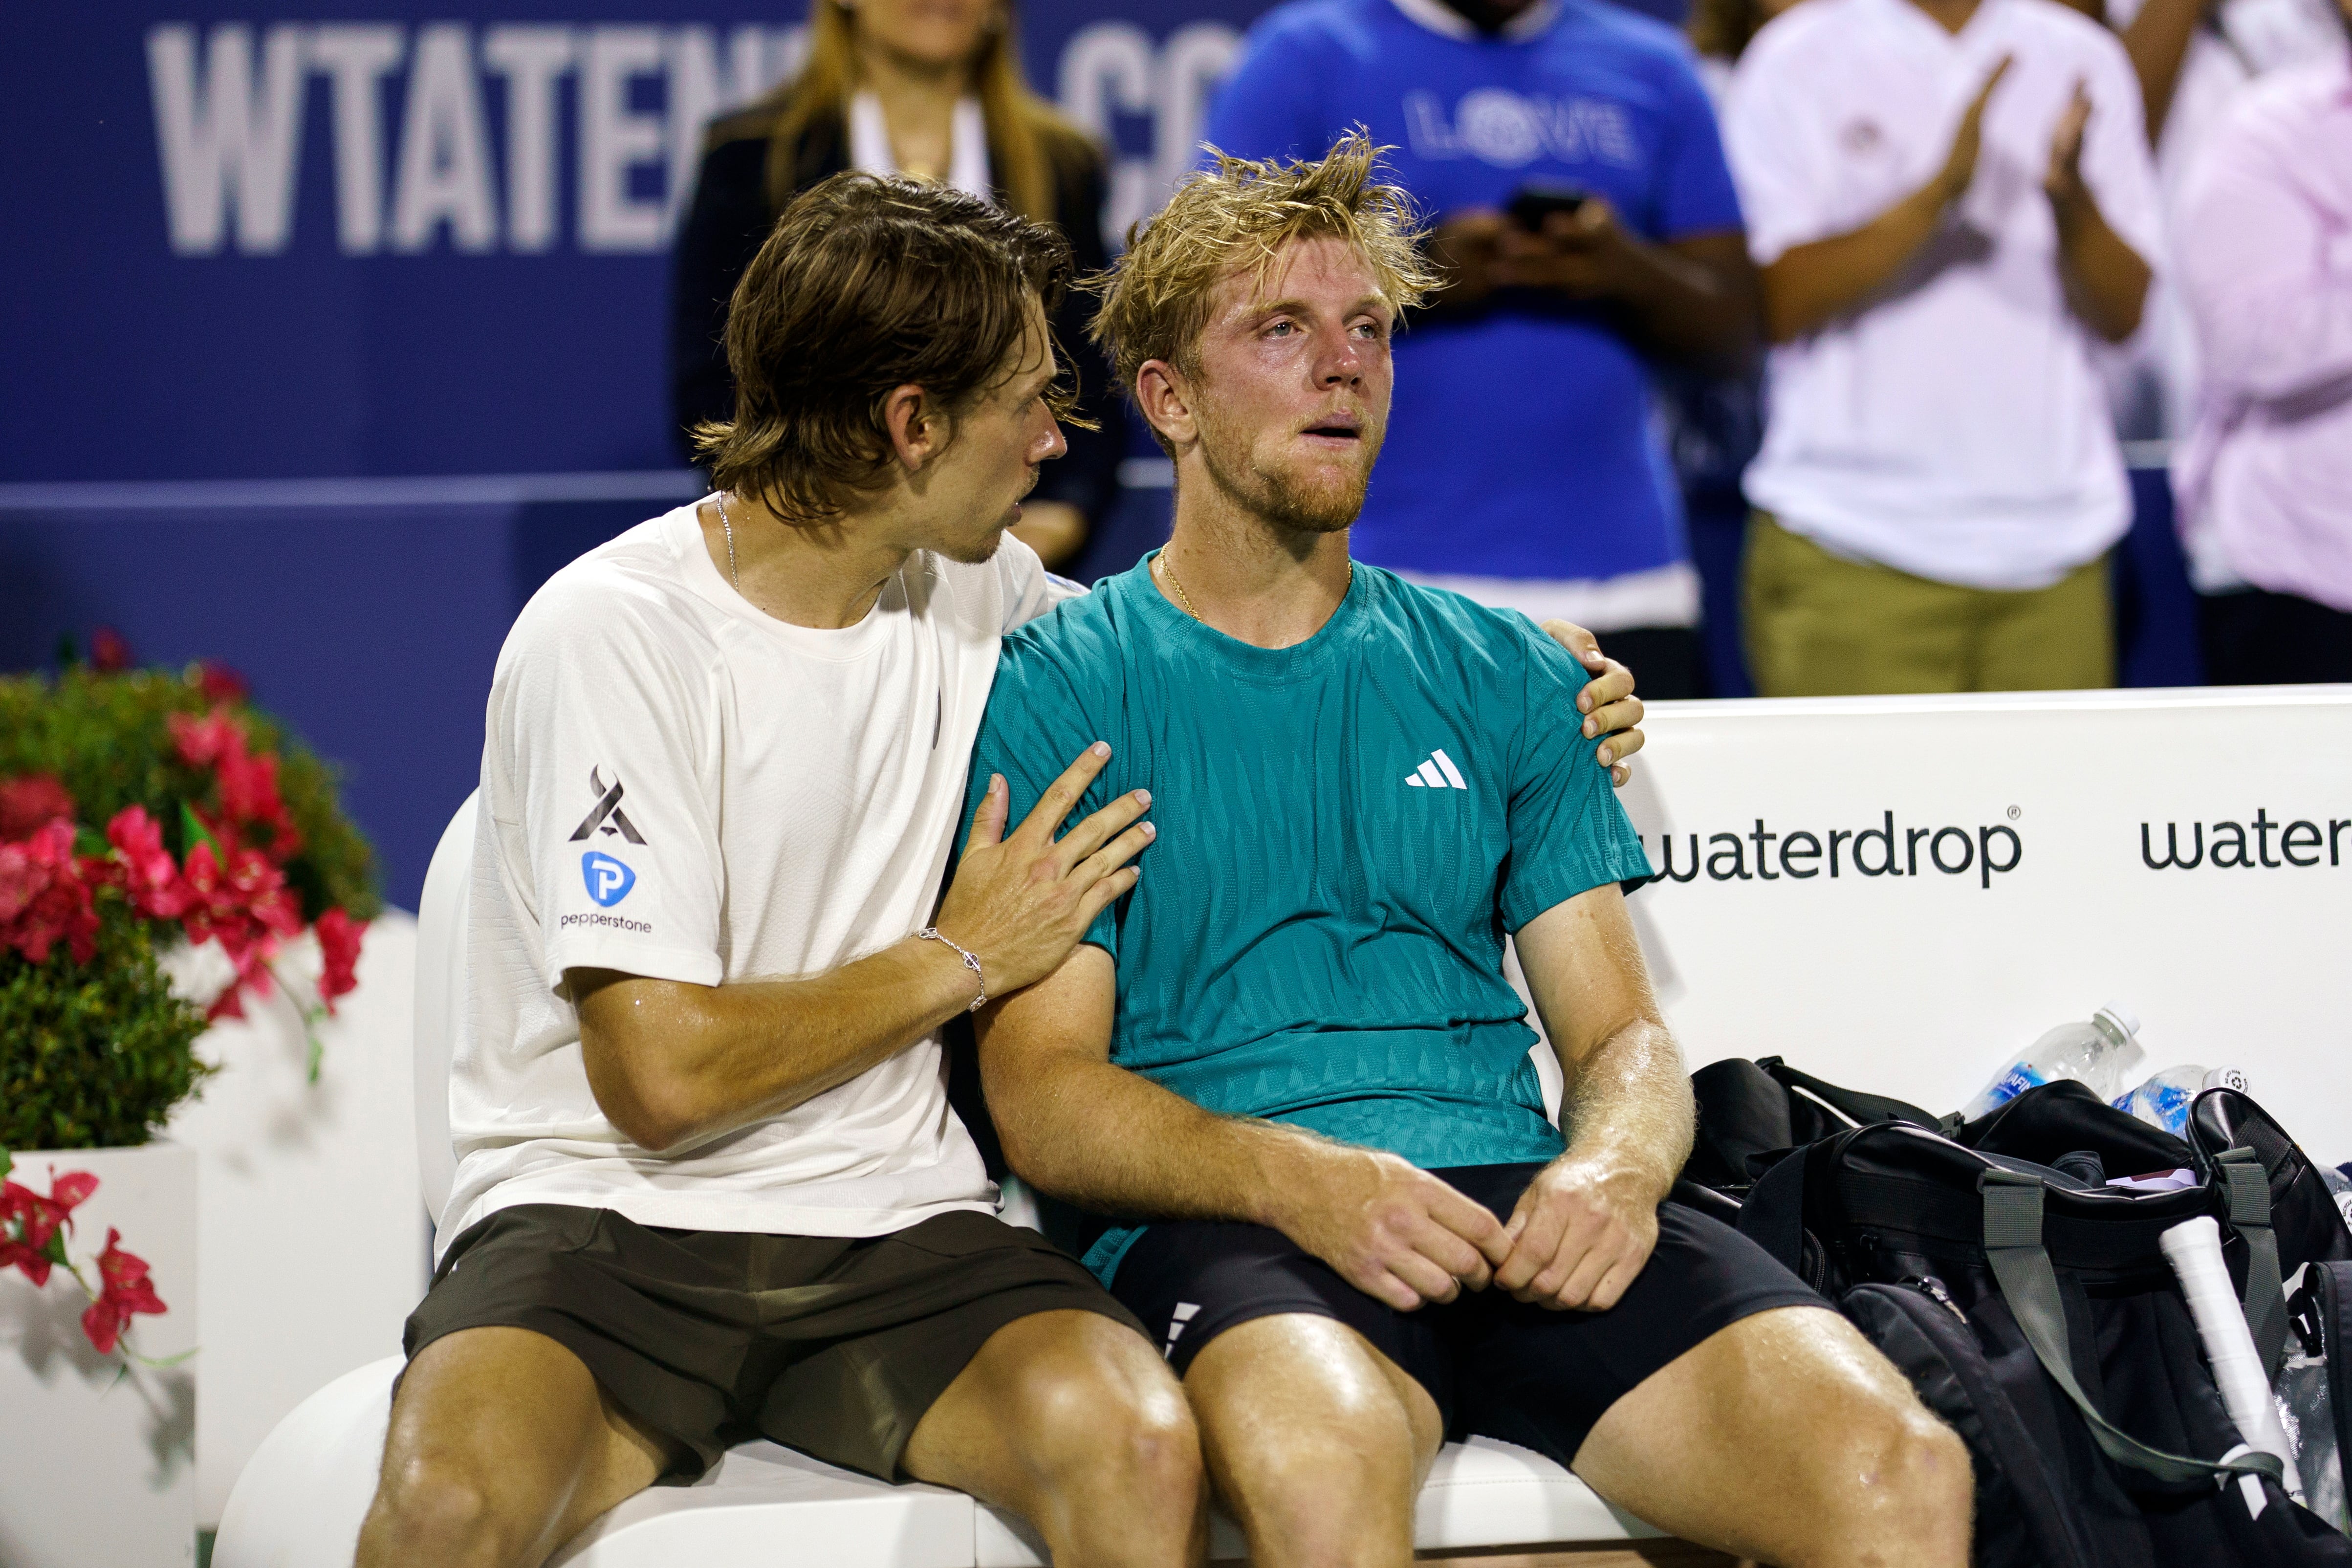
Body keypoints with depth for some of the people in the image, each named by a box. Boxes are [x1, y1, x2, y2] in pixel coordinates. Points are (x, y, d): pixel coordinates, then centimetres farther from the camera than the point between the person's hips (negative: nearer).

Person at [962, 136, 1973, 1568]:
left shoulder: (1502, 679, 21)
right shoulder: (1058, 688, 8)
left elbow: (1624, 1036, 16)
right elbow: (1042, 1095, -1)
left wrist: (1612, 1164, -9)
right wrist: (1300, 1179, -20)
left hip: (1518, 1207, 4)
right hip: (1230, 1232, -4)